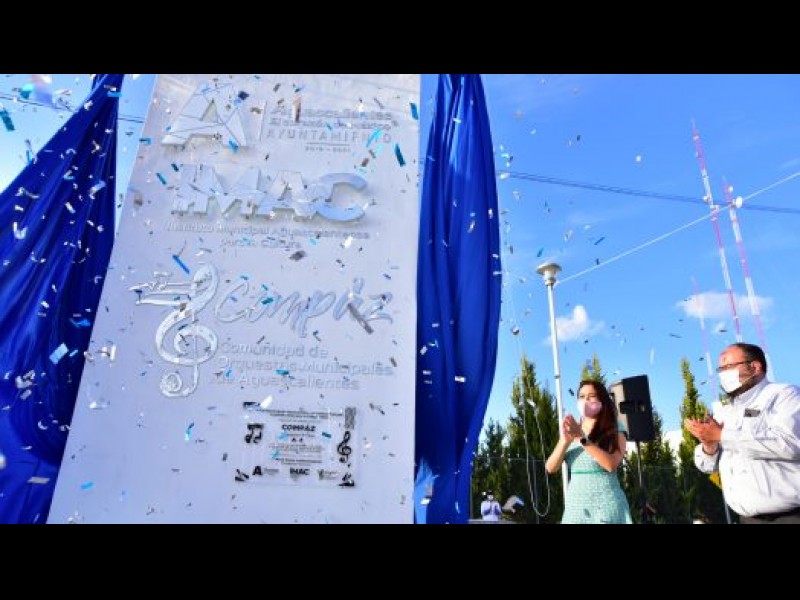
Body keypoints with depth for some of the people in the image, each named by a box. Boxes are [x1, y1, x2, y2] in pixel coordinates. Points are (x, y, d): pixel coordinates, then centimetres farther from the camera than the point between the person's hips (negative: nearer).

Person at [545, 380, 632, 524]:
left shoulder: (615, 433, 3)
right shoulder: (570, 432, 12)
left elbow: (611, 464, -16)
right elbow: (551, 468, 1)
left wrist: (582, 439, -22)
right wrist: (565, 441, -14)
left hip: (606, 503, -3)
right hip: (576, 505, 3)